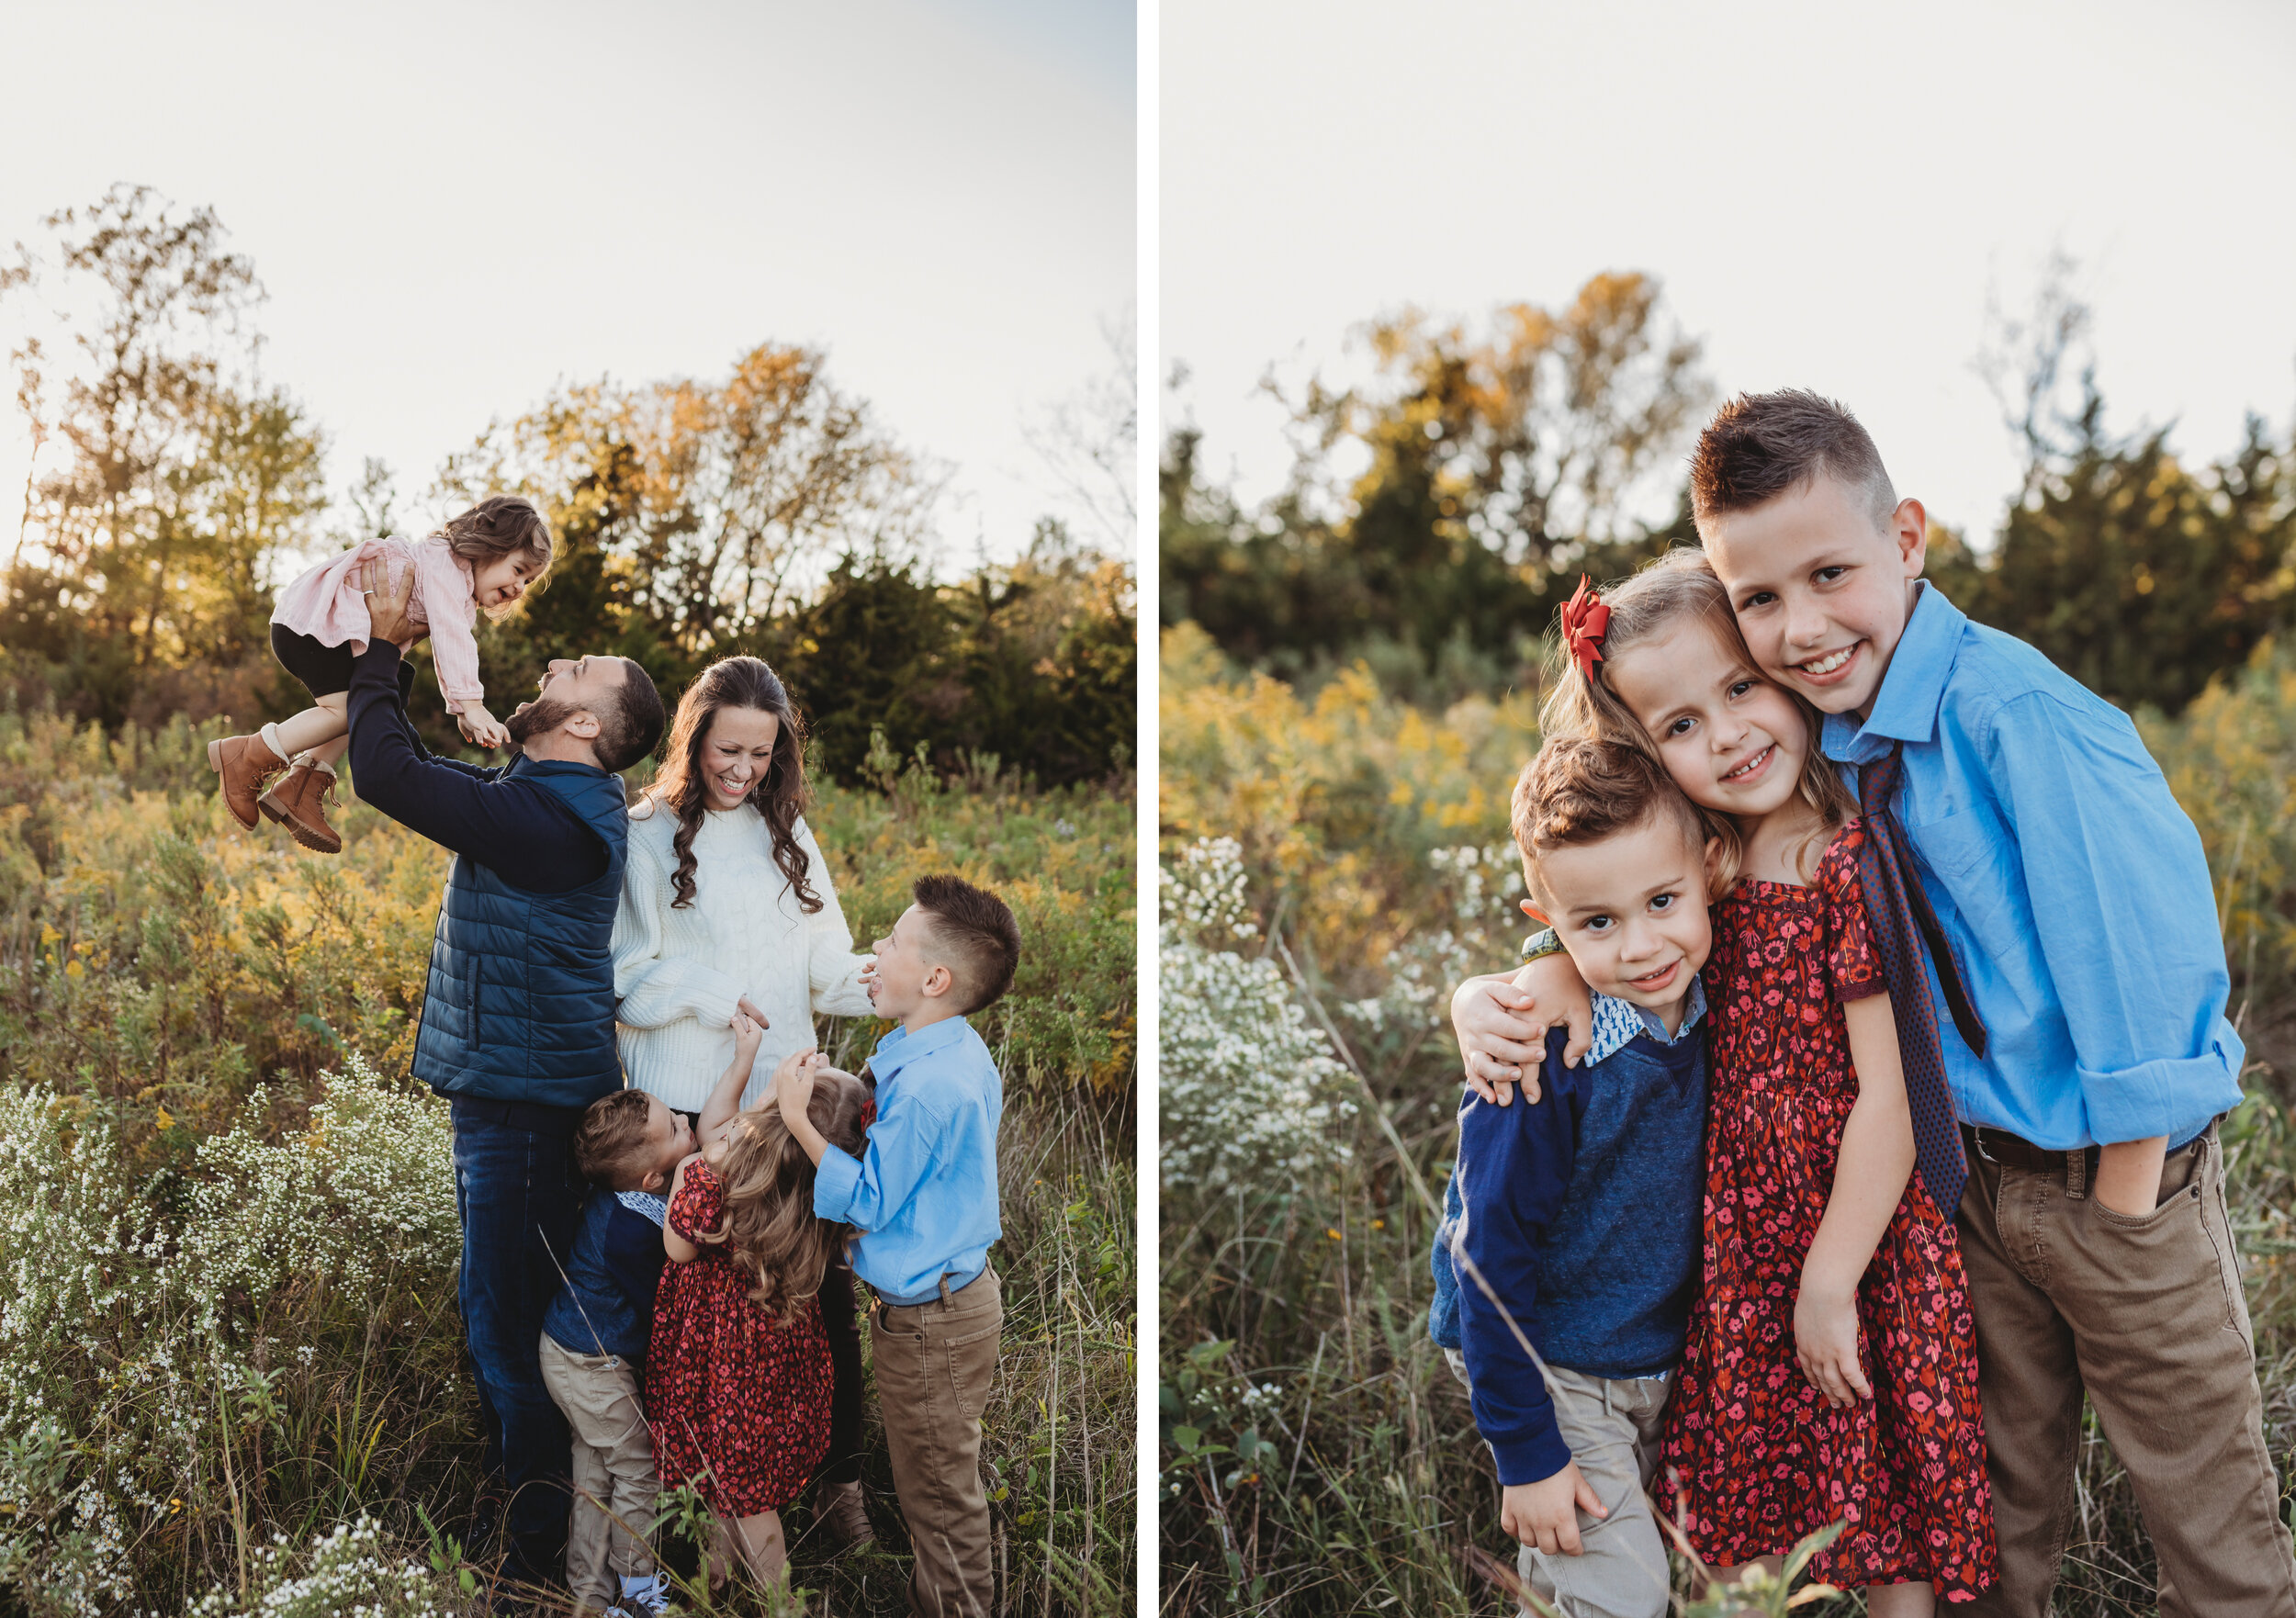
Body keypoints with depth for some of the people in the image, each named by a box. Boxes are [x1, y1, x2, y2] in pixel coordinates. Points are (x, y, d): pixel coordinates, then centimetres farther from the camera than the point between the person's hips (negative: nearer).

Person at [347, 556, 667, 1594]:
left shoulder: (553, 821, -22)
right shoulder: (541, 799, 9)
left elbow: (386, 773, -24)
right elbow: (406, 766, 20)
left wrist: (384, 645, -12)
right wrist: (392, 653, 9)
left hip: (527, 1106, -10)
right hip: (500, 1087, 10)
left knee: (509, 1329, 0)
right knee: (494, 1316, 21)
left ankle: (531, 1556, 14)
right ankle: (506, 1507, 37)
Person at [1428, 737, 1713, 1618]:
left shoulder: (1705, 1012, -9)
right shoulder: (1542, 1062, -28)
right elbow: (1490, 1259, -22)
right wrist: (1525, 1452, -19)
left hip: (1659, 1365, 6)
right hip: (1551, 1368, -6)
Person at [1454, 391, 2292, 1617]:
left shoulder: (2018, 715, -25)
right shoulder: (1815, 747, -4)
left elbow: (2150, 947, -23)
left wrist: (2124, 1202, -16)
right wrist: (1507, 991, -15)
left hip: (2115, 1171, -5)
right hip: (1969, 1171, 6)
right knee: (1998, 1491, 21)